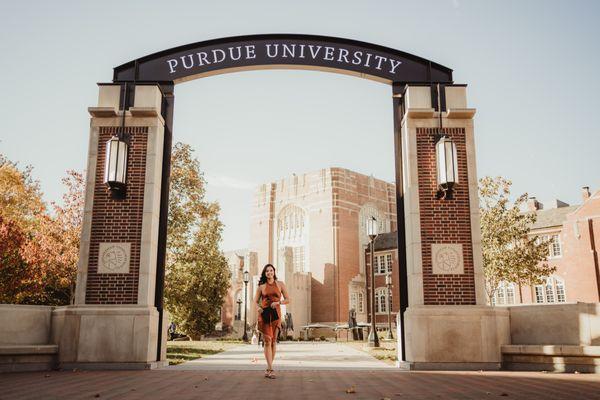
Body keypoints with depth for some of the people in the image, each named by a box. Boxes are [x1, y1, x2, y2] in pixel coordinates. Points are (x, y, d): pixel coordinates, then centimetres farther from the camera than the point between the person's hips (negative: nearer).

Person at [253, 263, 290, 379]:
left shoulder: (280, 284, 9)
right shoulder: (261, 286, 9)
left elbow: (287, 300, 7)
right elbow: (256, 301, 12)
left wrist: (278, 302, -11)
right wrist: (258, 307, -10)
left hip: (276, 314, 1)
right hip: (264, 314, -1)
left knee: (273, 341, 1)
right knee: (267, 340, -7)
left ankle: (268, 369, 11)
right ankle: (270, 369, -9)